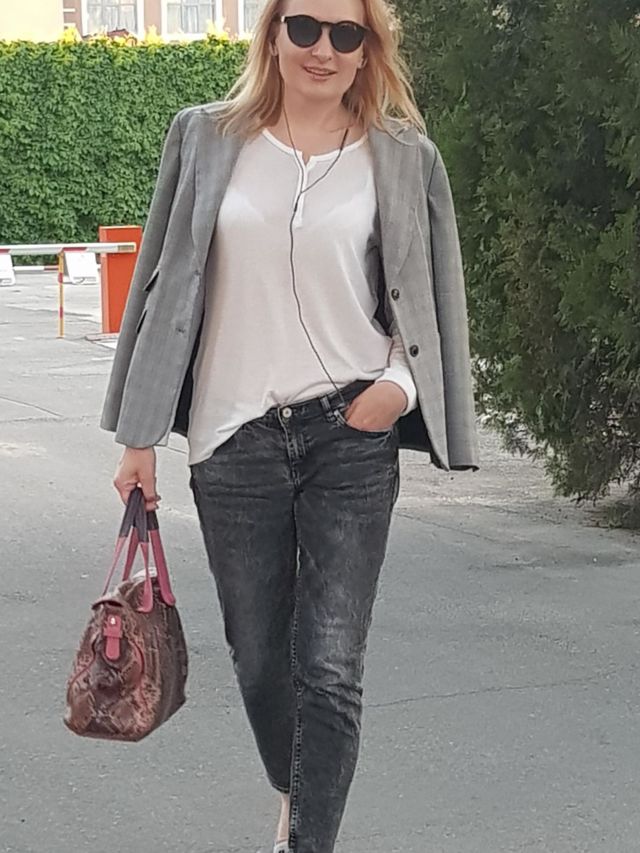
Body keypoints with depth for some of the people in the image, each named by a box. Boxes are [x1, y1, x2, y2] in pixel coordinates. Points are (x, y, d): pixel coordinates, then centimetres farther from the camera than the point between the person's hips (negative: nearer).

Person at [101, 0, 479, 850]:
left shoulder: (405, 158, 3)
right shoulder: (205, 138, 5)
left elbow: (436, 301, 10)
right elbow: (166, 285, 7)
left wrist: (400, 382, -9)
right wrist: (140, 434, 5)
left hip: (352, 439, -1)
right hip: (234, 440, 2)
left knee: (330, 668, -5)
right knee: (259, 659, 12)